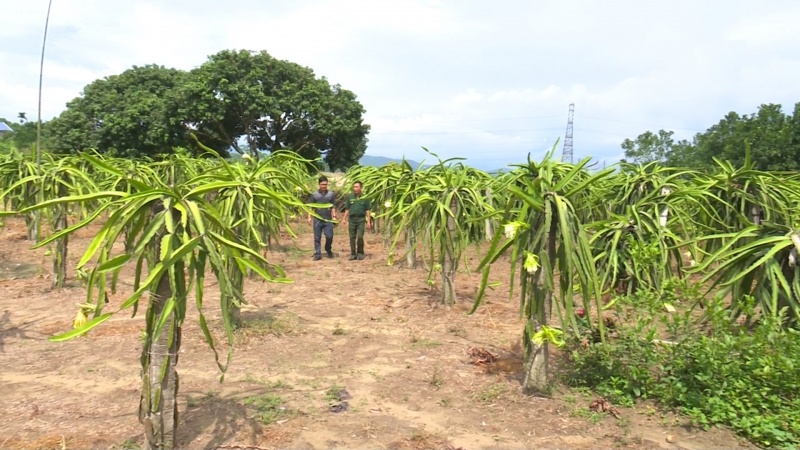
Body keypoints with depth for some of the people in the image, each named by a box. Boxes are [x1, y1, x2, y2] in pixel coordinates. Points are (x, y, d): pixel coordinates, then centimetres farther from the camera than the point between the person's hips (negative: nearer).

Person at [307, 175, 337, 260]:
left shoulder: (331, 194, 6)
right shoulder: (314, 194, 3)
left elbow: (333, 207, 10)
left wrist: (334, 216, 1)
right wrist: (309, 217, -3)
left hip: (328, 219, 0)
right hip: (317, 220, 0)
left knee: (329, 236, -3)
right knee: (317, 238, 3)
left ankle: (328, 250, 24)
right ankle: (317, 254, 11)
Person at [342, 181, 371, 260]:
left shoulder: (365, 198, 1)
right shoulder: (350, 197, 7)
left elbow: (367, 210, 4)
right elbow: (347, 209, 11)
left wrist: (368, 221, -1)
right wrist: (345, 219, 6)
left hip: (361, 219, -2)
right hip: (352, 219, 2)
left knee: (360, 237, -10)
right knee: (352, 237, 5)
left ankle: (360, 253, 6)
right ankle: (353, 254, 12)